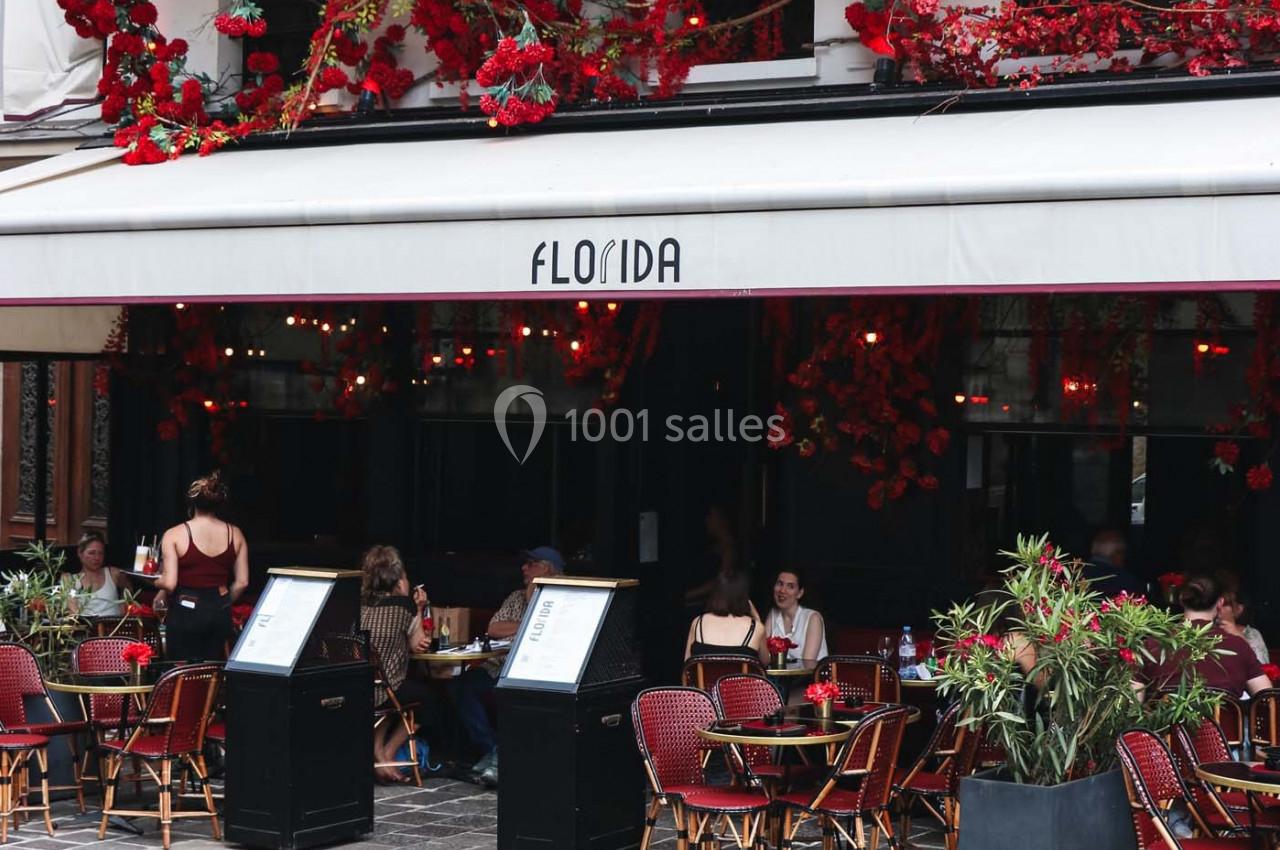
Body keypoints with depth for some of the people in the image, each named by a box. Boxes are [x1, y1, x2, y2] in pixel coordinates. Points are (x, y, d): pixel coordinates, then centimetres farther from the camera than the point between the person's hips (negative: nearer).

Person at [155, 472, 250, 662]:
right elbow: (242, 582, 4)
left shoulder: (174, 535, -8)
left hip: (185, 612, -3)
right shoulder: (234, 534, 2)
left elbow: (169, 583, -13)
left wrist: (159, 588, 10)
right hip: (220, 613, 3)